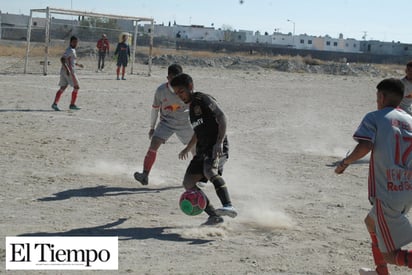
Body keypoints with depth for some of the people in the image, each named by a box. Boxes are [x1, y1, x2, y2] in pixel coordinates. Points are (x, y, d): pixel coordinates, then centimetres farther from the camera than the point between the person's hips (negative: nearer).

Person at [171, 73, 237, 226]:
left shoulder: (203, 100, -5)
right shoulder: (192, 107, 22)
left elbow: (221, 117, -17)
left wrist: (219, 142, -28)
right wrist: (187, 148, 46)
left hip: (217, 149, -9)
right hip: (203, 150, 9)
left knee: (209, 171, -37)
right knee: (188, 183, -3)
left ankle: (229, 207, -50)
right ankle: (214, 216, -2)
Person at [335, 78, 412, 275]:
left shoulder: (374, 117, -2)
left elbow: (365, 146, -18)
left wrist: (345, 163, -2)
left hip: (387, 194, -7)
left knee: (391, 255, -2)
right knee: (371, 222, 34)